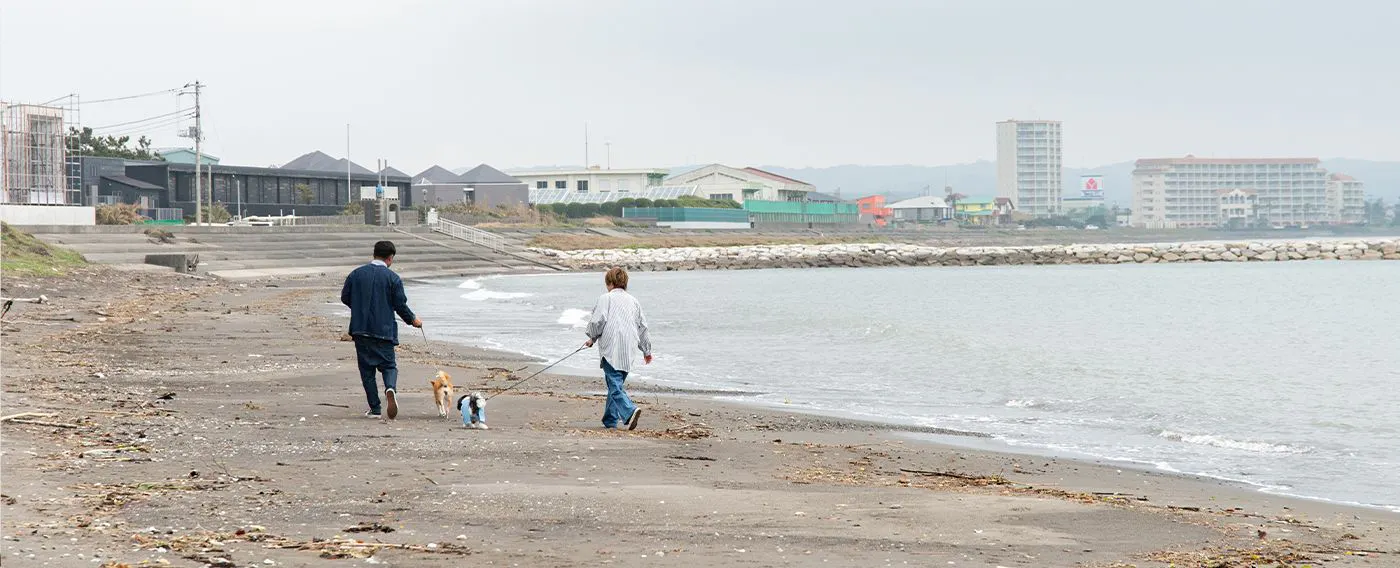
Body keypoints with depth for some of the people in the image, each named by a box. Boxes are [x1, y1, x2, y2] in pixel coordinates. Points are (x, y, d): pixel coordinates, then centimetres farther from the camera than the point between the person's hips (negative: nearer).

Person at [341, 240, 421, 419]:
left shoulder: (356, 274, 3)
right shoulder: (393, 278, -6)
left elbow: (345, 297, 8)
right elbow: (400, 304, -4)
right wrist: (412, 320, 14)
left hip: (360, 329, 2)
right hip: (384, 330, -2)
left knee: (367, 368, 10)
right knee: (388, 365, 7)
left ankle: (375, 408, 8)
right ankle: (390, 388, -25)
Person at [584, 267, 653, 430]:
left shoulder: (606, 298, 1)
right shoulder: (633, 301, 19)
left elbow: (597, 320, -8)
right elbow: (642, 326, 23)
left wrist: (592, 338, 12)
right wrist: (647, 350, 33)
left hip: (611, 350, -6)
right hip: (629, 352, 6)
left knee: (615, 385, -11)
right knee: (616, 384, 16)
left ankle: (630, 411, -32)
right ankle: (610, 420, 19)